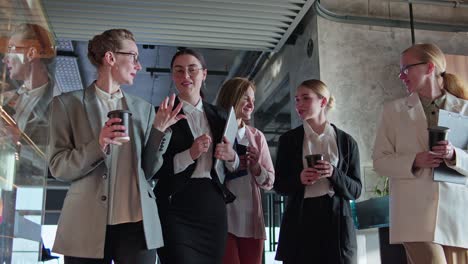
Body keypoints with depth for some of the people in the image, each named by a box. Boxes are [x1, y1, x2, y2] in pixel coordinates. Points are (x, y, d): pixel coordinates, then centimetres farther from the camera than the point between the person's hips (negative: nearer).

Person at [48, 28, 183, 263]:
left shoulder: (143, 108, 11)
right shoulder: (68, 103, 3)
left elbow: (147, 171, 9)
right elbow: (58, 167, -2)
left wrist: (159, 130, -4)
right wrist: (97, 145, -17)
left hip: (137, 223, 2)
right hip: (87, 226, -2)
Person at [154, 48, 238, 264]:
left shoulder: (219, 116, 13)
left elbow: (237, 165, 16)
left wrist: (231, 157, -6)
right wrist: (189, 155, -16)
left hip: (213, 206, 4)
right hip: (176, 207, -4)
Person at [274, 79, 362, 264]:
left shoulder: (346, 141, 8)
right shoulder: (288, 140, 9)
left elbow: (355, 190, 7)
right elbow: (279, 185, 10)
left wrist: (334, 174, -12)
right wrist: (299, 179, -10)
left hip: (336, 221, 0)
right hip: (300, 219, 0)